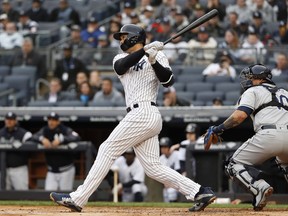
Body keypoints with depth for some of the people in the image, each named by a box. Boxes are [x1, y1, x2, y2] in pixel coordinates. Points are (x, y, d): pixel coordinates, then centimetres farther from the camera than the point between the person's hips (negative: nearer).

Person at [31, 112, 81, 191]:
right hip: (51, 171, 4)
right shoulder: (45, 130, 4)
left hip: (66, 170, -4)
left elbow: (76, 138, -26)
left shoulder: (66, 130, -9)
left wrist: (60, 139, -38)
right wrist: (42, 139, -29)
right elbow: (34, 137, -7)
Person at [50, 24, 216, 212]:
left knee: (107, 150, -9)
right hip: (139, 116, 8)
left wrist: (154, 61, -20)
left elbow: (168, 81, -8)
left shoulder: (157, 55, 5)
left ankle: (78, 198, -9)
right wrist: (144, 51, -12)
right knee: (153, 168, -1)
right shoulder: (121, 58, 23)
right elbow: (120, 67, -1)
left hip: (144, 112, -8)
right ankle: (200, 192, -1)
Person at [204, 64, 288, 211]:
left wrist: (218, 129, 5)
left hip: (269, 135, -6)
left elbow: (239, 116, -3)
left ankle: (260, 187, -18)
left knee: (235, 165, 7)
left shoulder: (253, 91, 13)